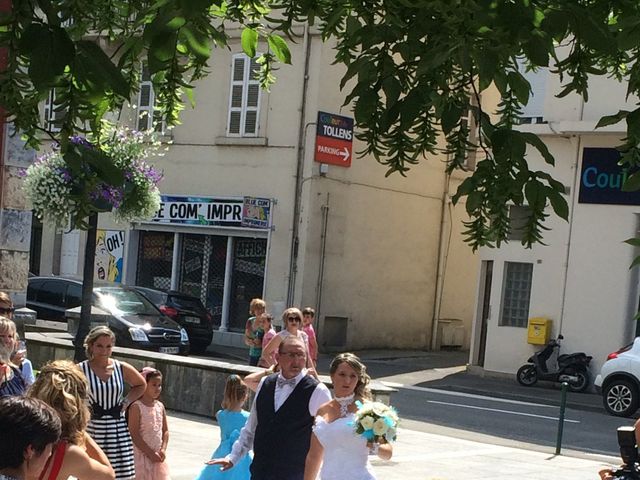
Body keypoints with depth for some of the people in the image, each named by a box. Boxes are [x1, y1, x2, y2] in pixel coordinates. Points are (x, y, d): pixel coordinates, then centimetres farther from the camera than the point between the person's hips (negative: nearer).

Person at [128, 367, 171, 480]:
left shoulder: (160, 406, 6)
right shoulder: (136, 407, -13)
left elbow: (165, 431, 10)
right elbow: (134, 435, -17)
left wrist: (163, 449, -5)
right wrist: (150, 453, -17)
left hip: (158, 456, 6)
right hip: (142, 455, -6)